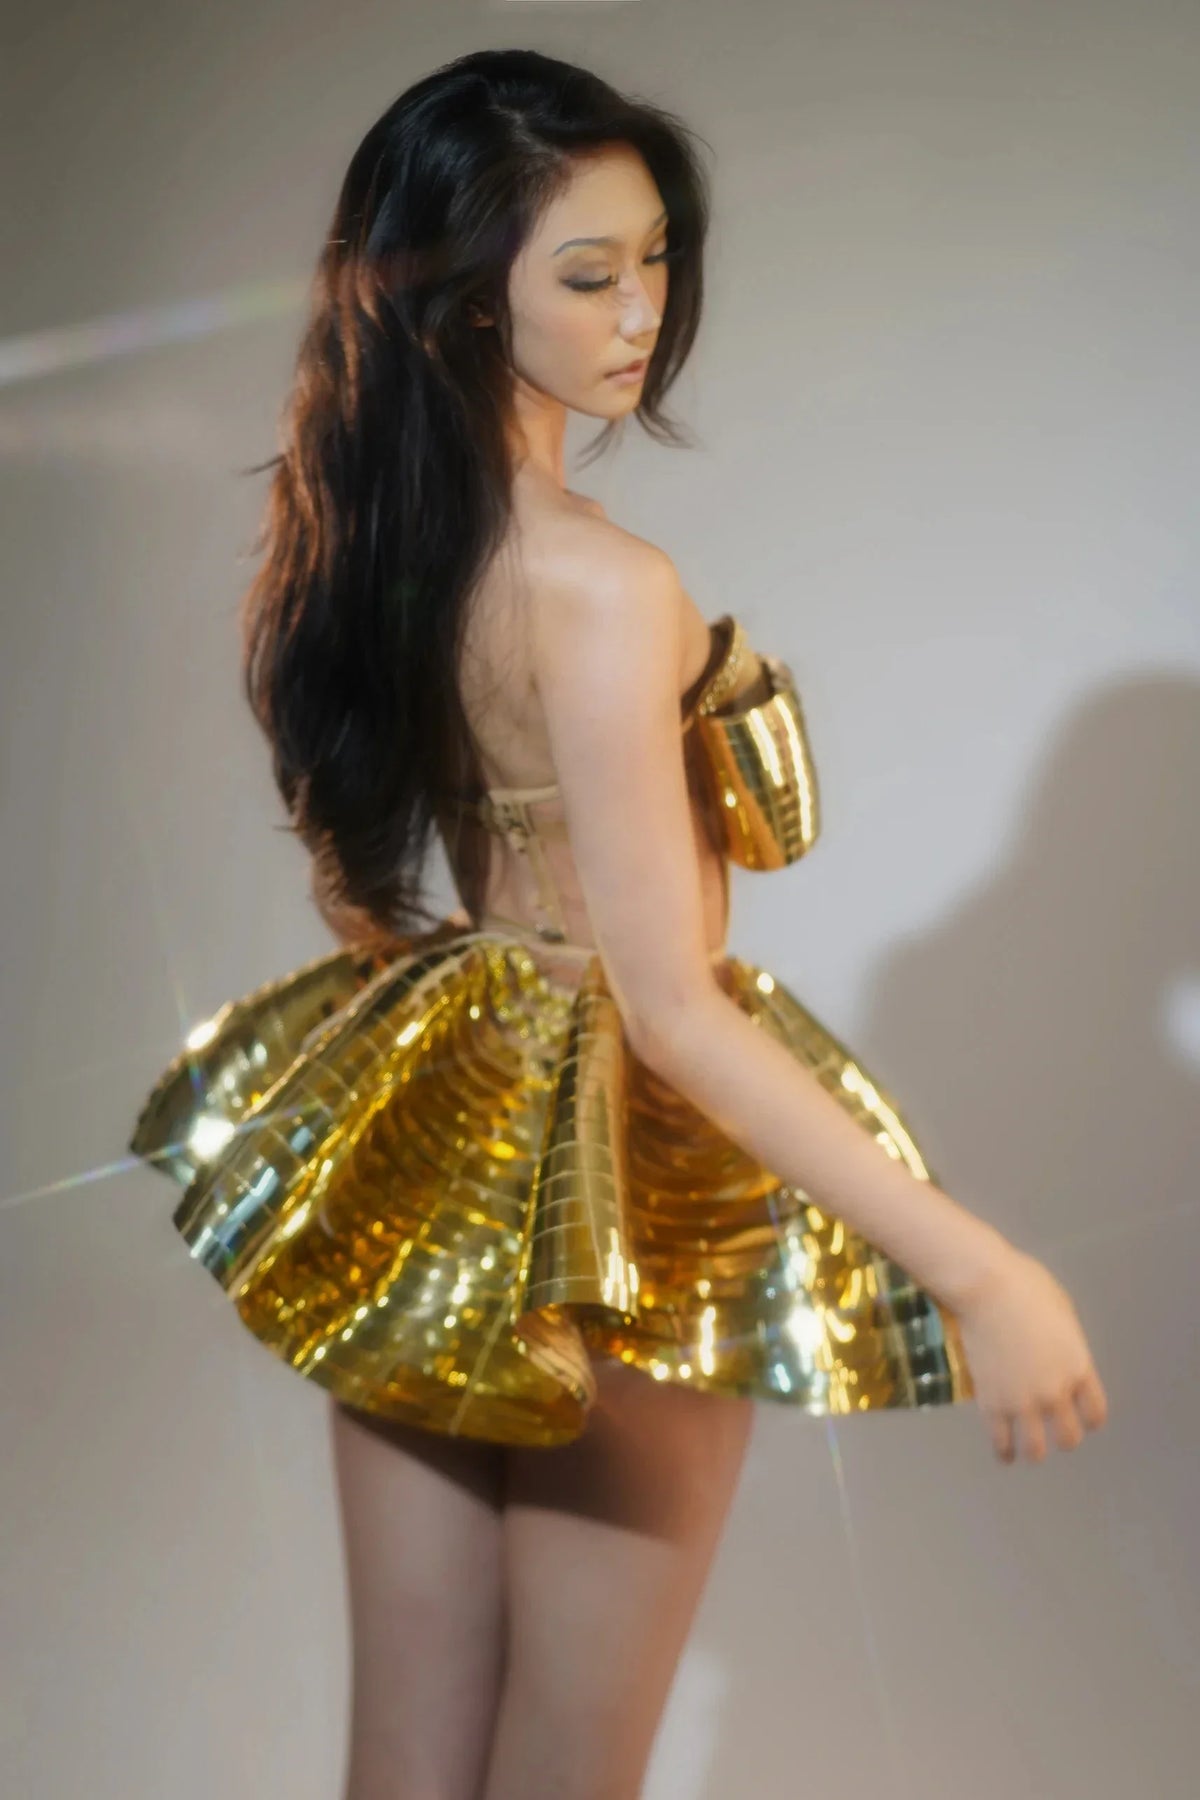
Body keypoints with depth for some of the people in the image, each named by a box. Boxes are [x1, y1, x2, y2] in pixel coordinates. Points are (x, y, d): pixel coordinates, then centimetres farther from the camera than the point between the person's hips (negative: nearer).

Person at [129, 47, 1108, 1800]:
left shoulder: (357, 531, 1)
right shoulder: (600, 587, -24)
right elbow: (671, 1009, -27)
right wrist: (977, 1270, -27)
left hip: (424, 1155, 7)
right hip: (609, 1185, -7)